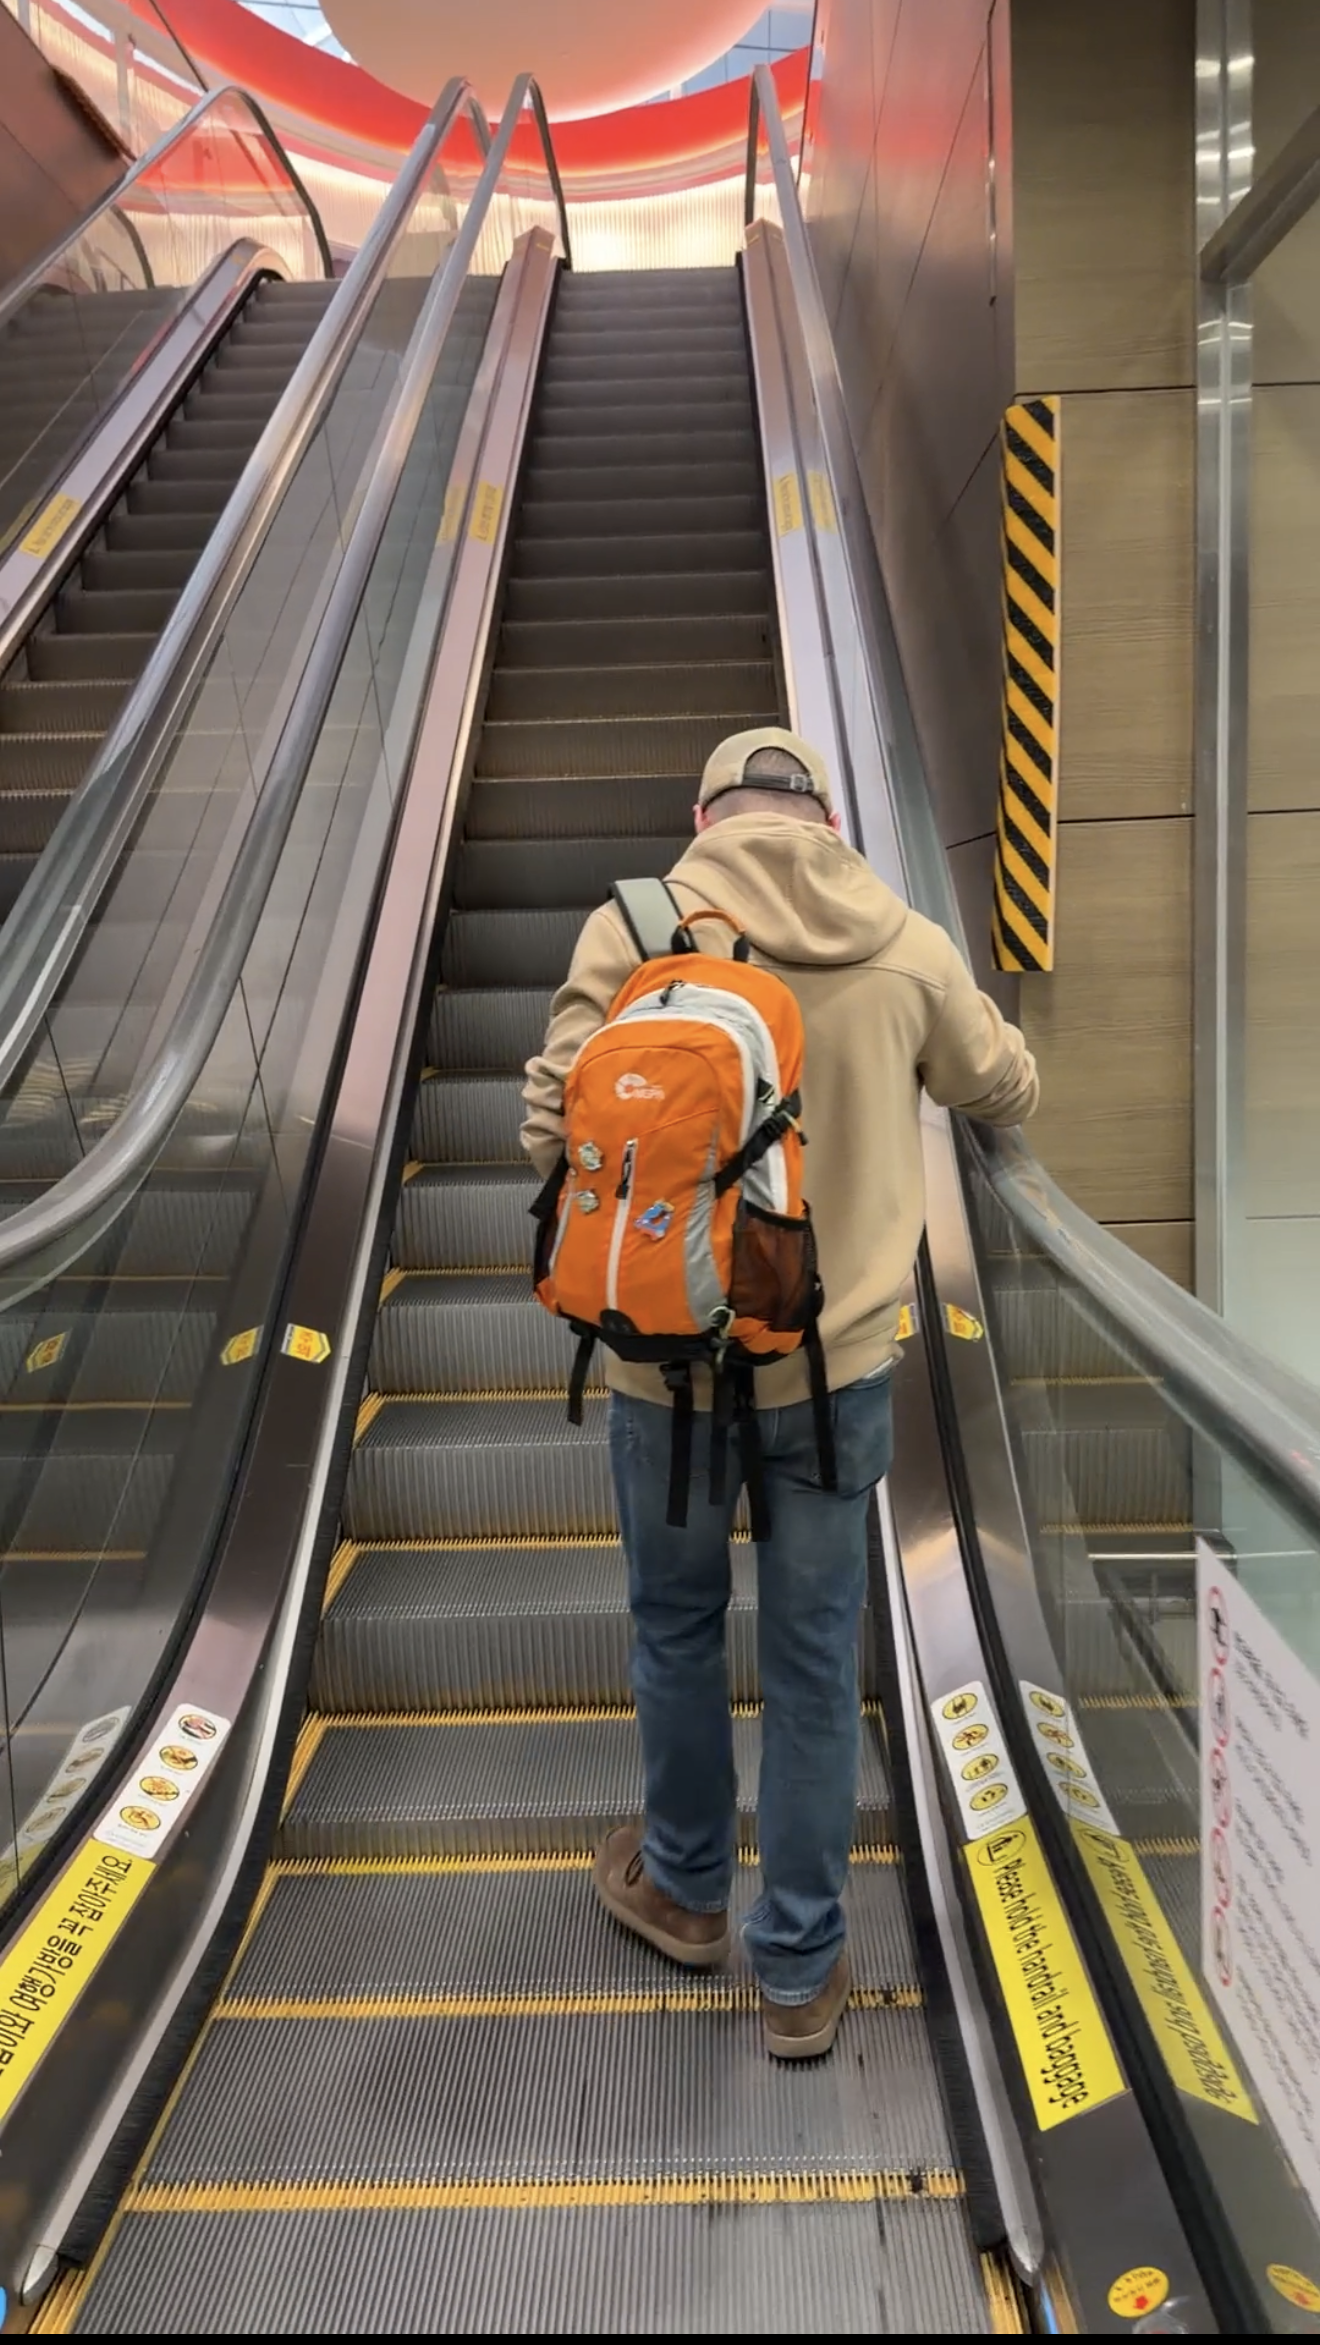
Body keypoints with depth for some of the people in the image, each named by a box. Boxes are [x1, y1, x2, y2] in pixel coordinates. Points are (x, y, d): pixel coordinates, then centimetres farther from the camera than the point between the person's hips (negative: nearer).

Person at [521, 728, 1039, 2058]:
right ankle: (800, 1971, 30)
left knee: (676, 1632, 22)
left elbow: (556, 1127, -12)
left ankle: (686, 1889, 44)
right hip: (838, 1363, 1)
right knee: (813, 1667, 15)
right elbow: (1008, 1096, 13)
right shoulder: (908, 946, -3)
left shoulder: (636, 923, -11)